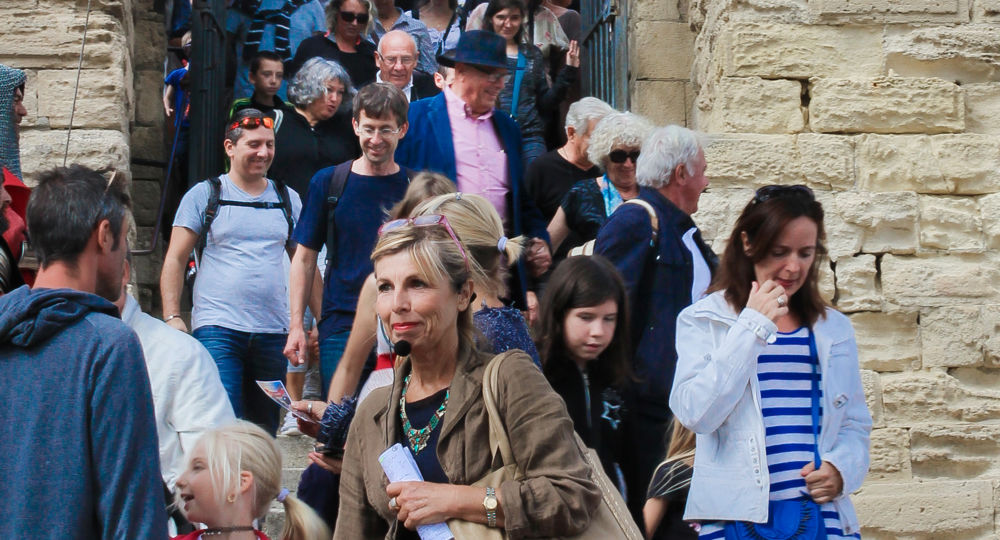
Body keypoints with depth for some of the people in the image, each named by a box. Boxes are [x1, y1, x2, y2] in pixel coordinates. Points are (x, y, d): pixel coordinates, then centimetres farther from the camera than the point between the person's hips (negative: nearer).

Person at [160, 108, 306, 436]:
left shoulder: (287, 199, 14)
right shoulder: (205, 195, 3)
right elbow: (175, 260, 2)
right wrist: (172, 317, -10)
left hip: (272, 333, 4)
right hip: (217, 329, -4)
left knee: (265, 430, 9)